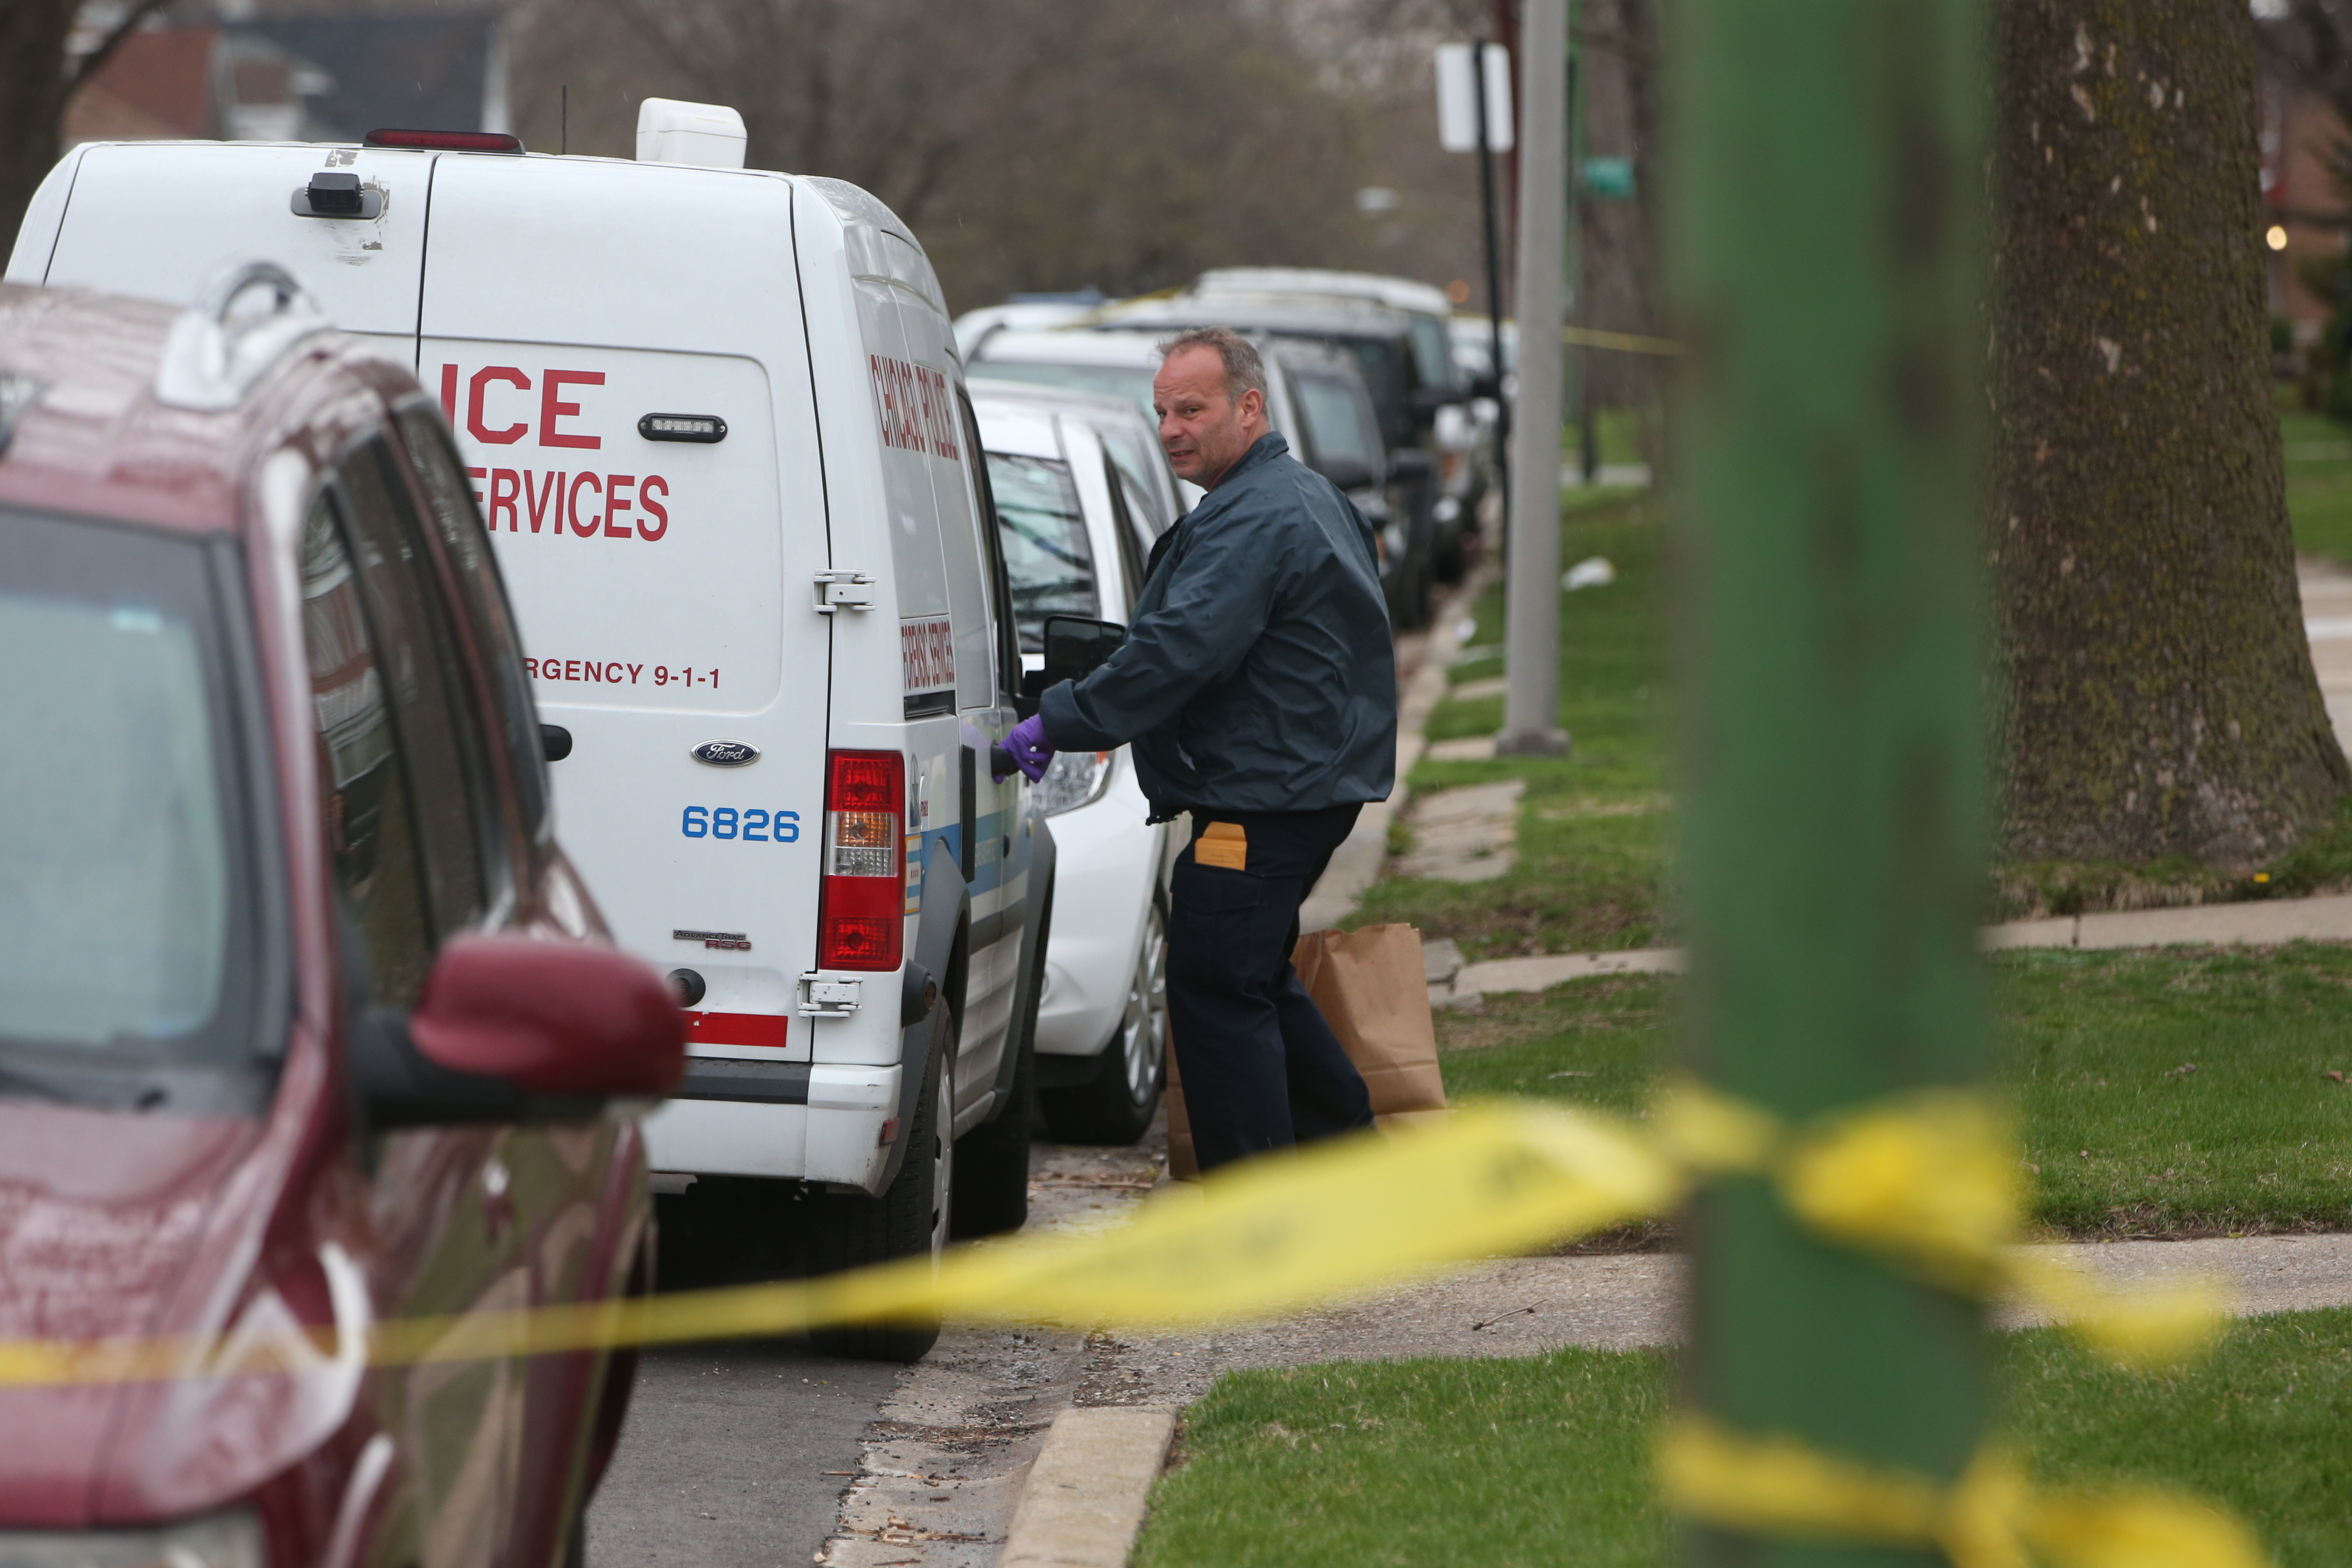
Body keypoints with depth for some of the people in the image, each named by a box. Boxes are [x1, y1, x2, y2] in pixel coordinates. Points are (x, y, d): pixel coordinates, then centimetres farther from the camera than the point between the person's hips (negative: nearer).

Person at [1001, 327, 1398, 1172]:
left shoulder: (1253, 522, -18)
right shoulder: (1305, 496, 18)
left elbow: (1177, 651, -26)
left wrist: (1057, 722, -22)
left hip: (1260, 803, -11)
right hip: (1313, 780, 11)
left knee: (1214, 990, -8)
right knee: (1254, 980, 21)